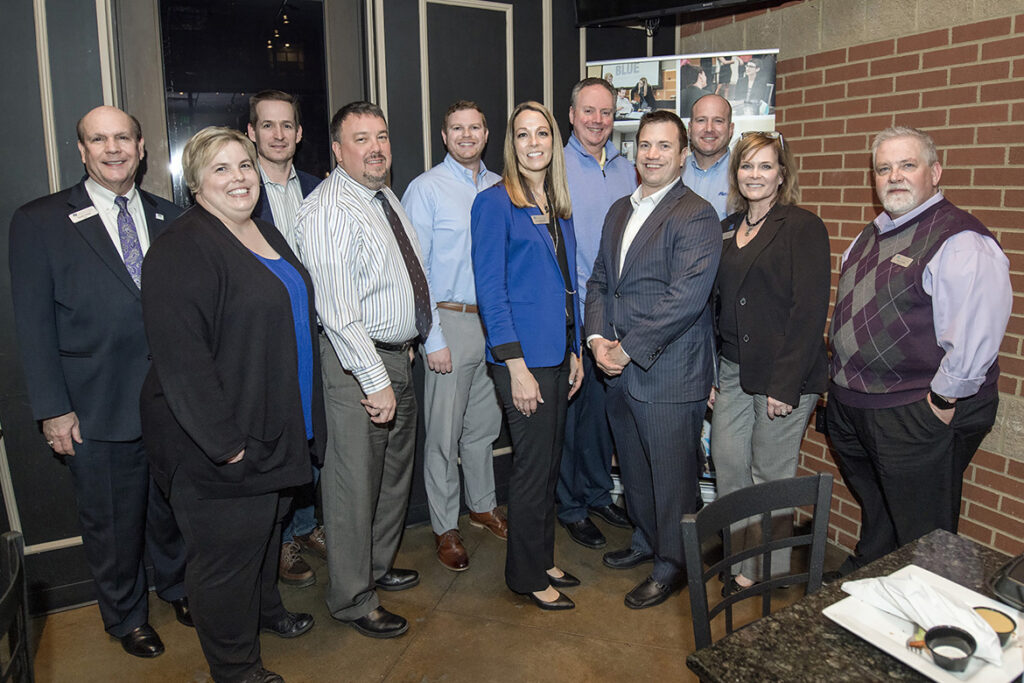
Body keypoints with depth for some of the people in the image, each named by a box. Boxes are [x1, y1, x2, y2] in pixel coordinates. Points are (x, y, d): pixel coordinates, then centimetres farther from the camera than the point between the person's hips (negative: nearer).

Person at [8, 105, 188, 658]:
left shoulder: (168, 218, 6)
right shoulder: (39, 222, -4)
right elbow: (34, 323, -5)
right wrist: (53, 410, -9)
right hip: (98, 410, -2)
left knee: (172, 508, 19)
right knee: (111, 523, 14)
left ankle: (178, 587, 45)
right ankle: (126, 615, 38)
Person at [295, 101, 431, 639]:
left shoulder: (386, 197, 11)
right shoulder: (328, 211, -18)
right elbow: (337, 310, -24)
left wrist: (409, 343, 16)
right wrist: (375, 380, -24)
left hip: (397, 354, 10)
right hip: (357, 362, -9)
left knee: (395, 472, 21)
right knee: (354, 484, 2)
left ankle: (378, 567, 42)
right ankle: (352, 600, 21)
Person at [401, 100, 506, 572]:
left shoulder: (499, 188, 10)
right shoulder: (425, 189, -5)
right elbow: (413, 270, -9)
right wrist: (432, 337, -13)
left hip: (495, 320, 5)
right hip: (451, 321, -5)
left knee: (484, 424, 17)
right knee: (444, 431, 3)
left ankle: (483, 505, 35)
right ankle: (445, 527, 19)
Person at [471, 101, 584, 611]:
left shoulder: (558, 205, 14)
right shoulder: (495, 202, -9)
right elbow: (490, 288, -14)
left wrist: (575, 352, 13)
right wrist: (516, 366, -18)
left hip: (558, 354, 7)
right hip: (524, 357, -7)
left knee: (549, 464, 15)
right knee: (533, 466, 2)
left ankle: (543, 560, 32)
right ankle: (526, 575, 20)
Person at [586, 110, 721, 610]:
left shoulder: (696, 216, -12)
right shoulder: (619, 211, 13)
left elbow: (685, 298, -21)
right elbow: (599, 281, 13)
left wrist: (628, 349, -18)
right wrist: (598, 338, -3)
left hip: (669, 375, -7)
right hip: (620, 371, 7)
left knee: (671, 473, 6)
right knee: (633, 467, 21)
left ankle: (672, 564, 26)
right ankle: (647, 538, 42)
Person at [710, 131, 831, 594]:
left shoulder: (803, 227, -7)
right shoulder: (728, 229, 13)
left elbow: (810, 310, -13)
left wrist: (785, 384, -17)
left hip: (782, 375, -6)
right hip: (732, 371, 6)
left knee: (770, 476, 4)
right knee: (728, 467, 8)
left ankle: (773, 578, 23)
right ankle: (744, 567, 25)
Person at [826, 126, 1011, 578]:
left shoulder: (960, 241, -17)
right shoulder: (873, 236, 12)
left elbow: (976, 332, -25)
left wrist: (943, 400, -19)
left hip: (918, 418, -8)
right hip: (852, 405, 8)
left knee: (919, 537, 8)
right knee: (873, 507, 28)